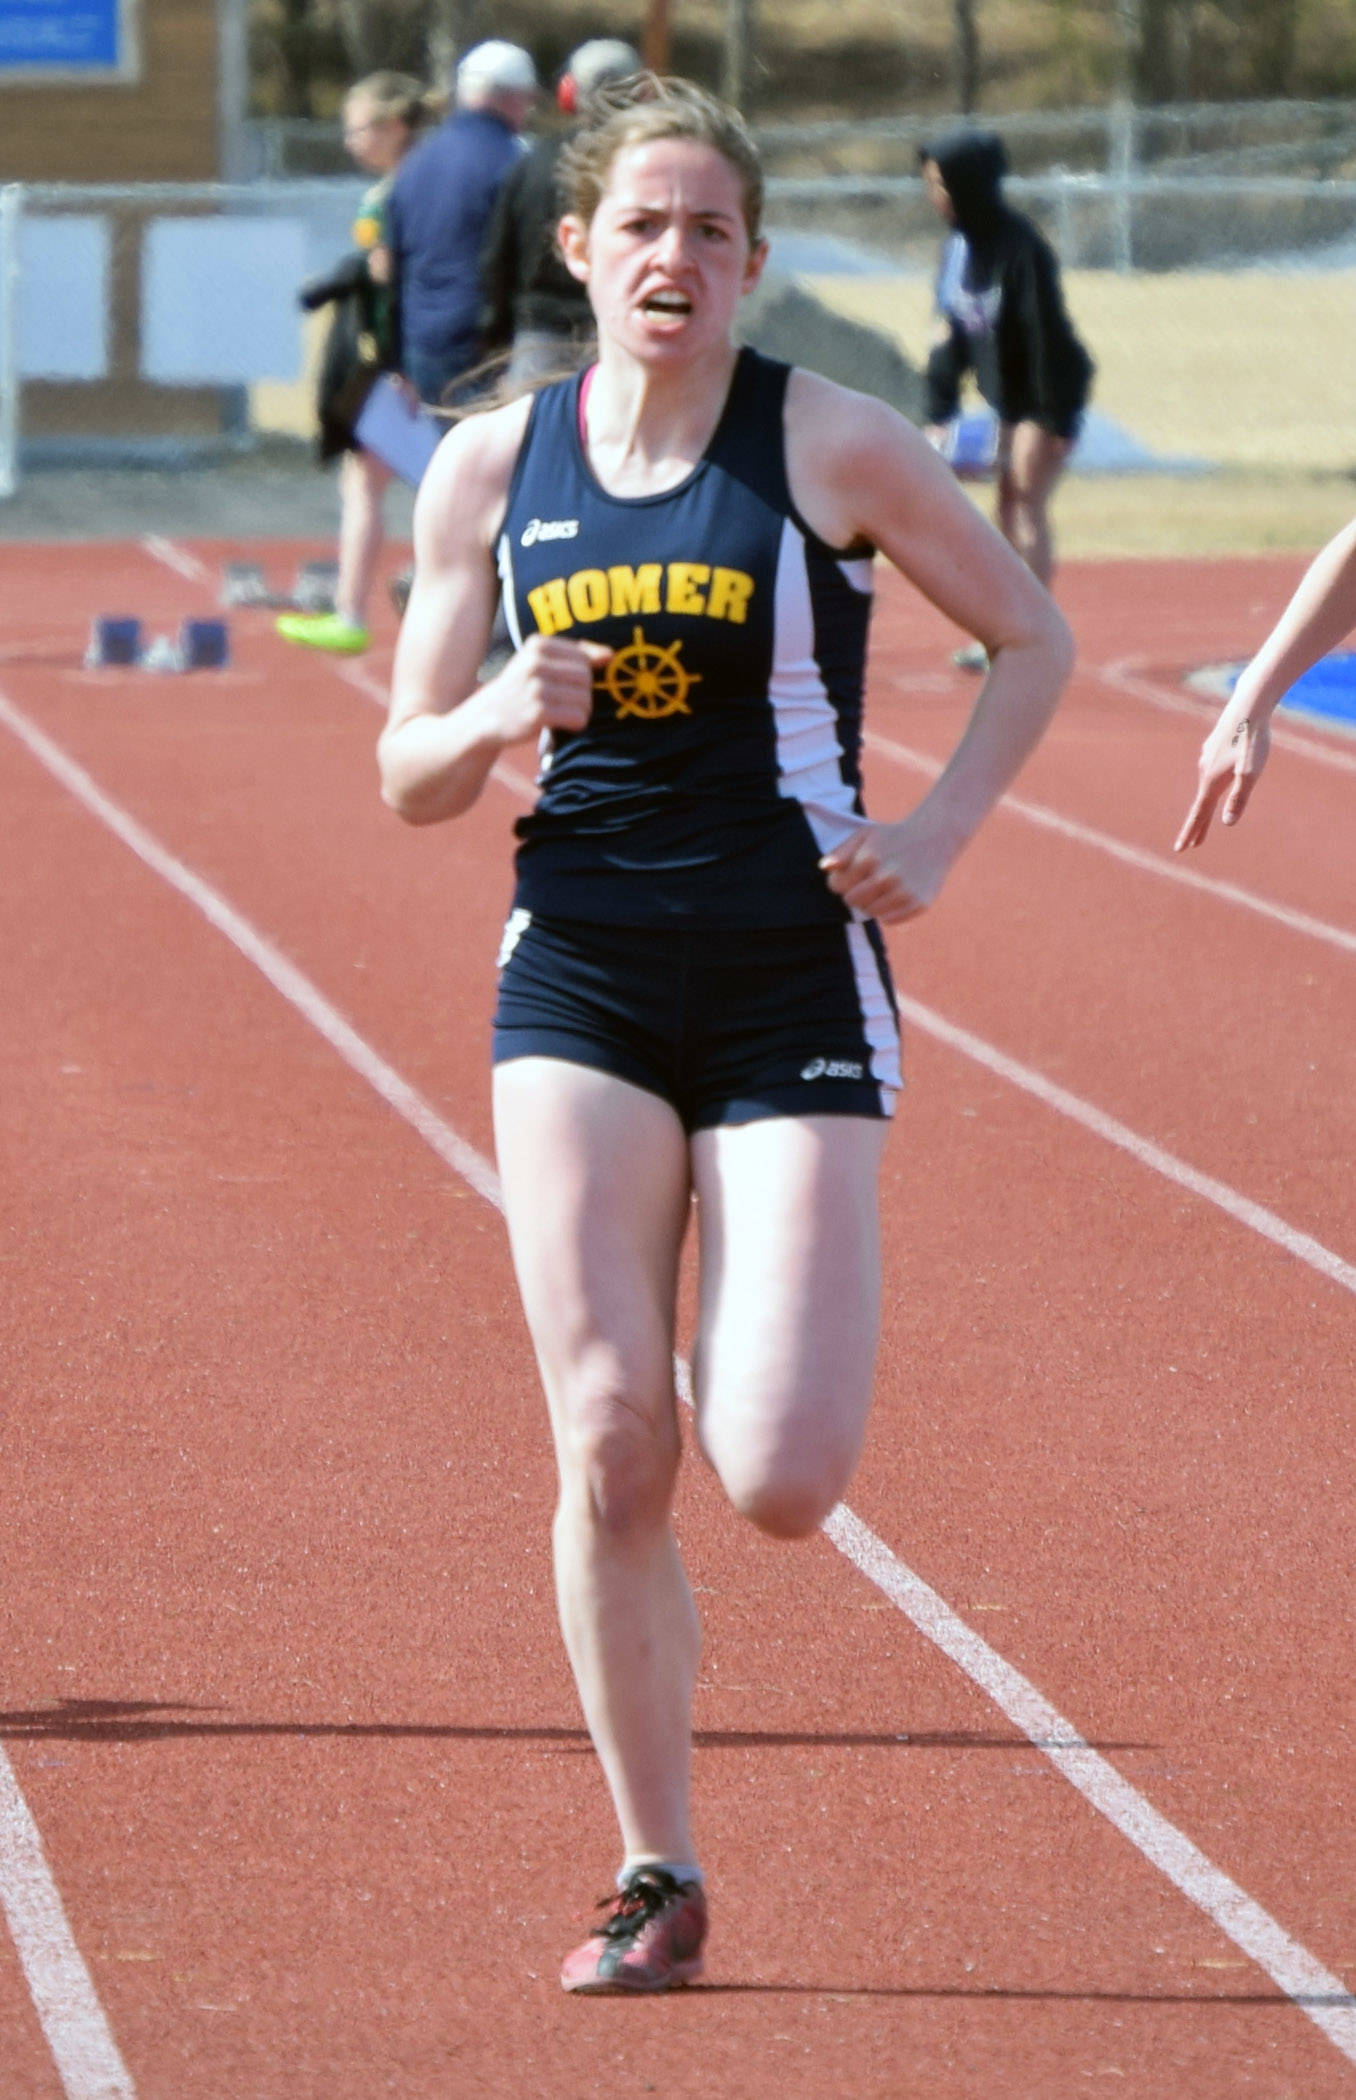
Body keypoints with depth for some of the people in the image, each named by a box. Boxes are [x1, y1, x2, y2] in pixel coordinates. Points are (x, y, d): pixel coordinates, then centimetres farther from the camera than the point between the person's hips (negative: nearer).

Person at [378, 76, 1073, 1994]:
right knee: (607, 1450, -7)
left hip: (791, 984, -2)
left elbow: (1034, 640, 7)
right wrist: (495, 717, -12)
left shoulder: (834, 447, -4)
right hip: (579, 972, 2)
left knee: (778, 1482, -11)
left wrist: (936, 837, -6)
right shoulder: (492, 466, 4)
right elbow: (410, 776, 10)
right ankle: (656, 1880, 7)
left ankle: (781, 1338, 29)